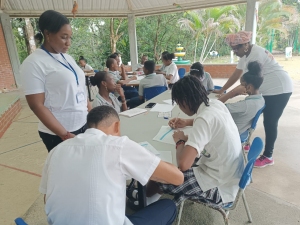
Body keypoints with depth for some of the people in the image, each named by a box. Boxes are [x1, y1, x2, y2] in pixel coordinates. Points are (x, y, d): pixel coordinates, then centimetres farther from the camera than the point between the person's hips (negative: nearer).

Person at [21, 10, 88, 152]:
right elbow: (37, 105, -15)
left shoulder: (67, 58, 9)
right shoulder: (34, 63, -12)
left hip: (83, 125, 6)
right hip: (58, 134, -6)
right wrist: (65, 135, -18)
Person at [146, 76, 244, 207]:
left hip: (219, 188, -8)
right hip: (231, 175, 9)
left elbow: (183, 164, -37)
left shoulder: (204, 119, -29)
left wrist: (180, 141, -17)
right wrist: (187, 123, 13)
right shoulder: (216, 104, -4)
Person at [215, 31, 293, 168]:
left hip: (279, 89, -9)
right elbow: (235, 76, 8)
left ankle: (268, 156, 7)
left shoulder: (256, 54, -24)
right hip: (267, 90, 9)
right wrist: (221, 91, 4)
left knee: (270, 122, -5)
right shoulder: (245, 55, 6)